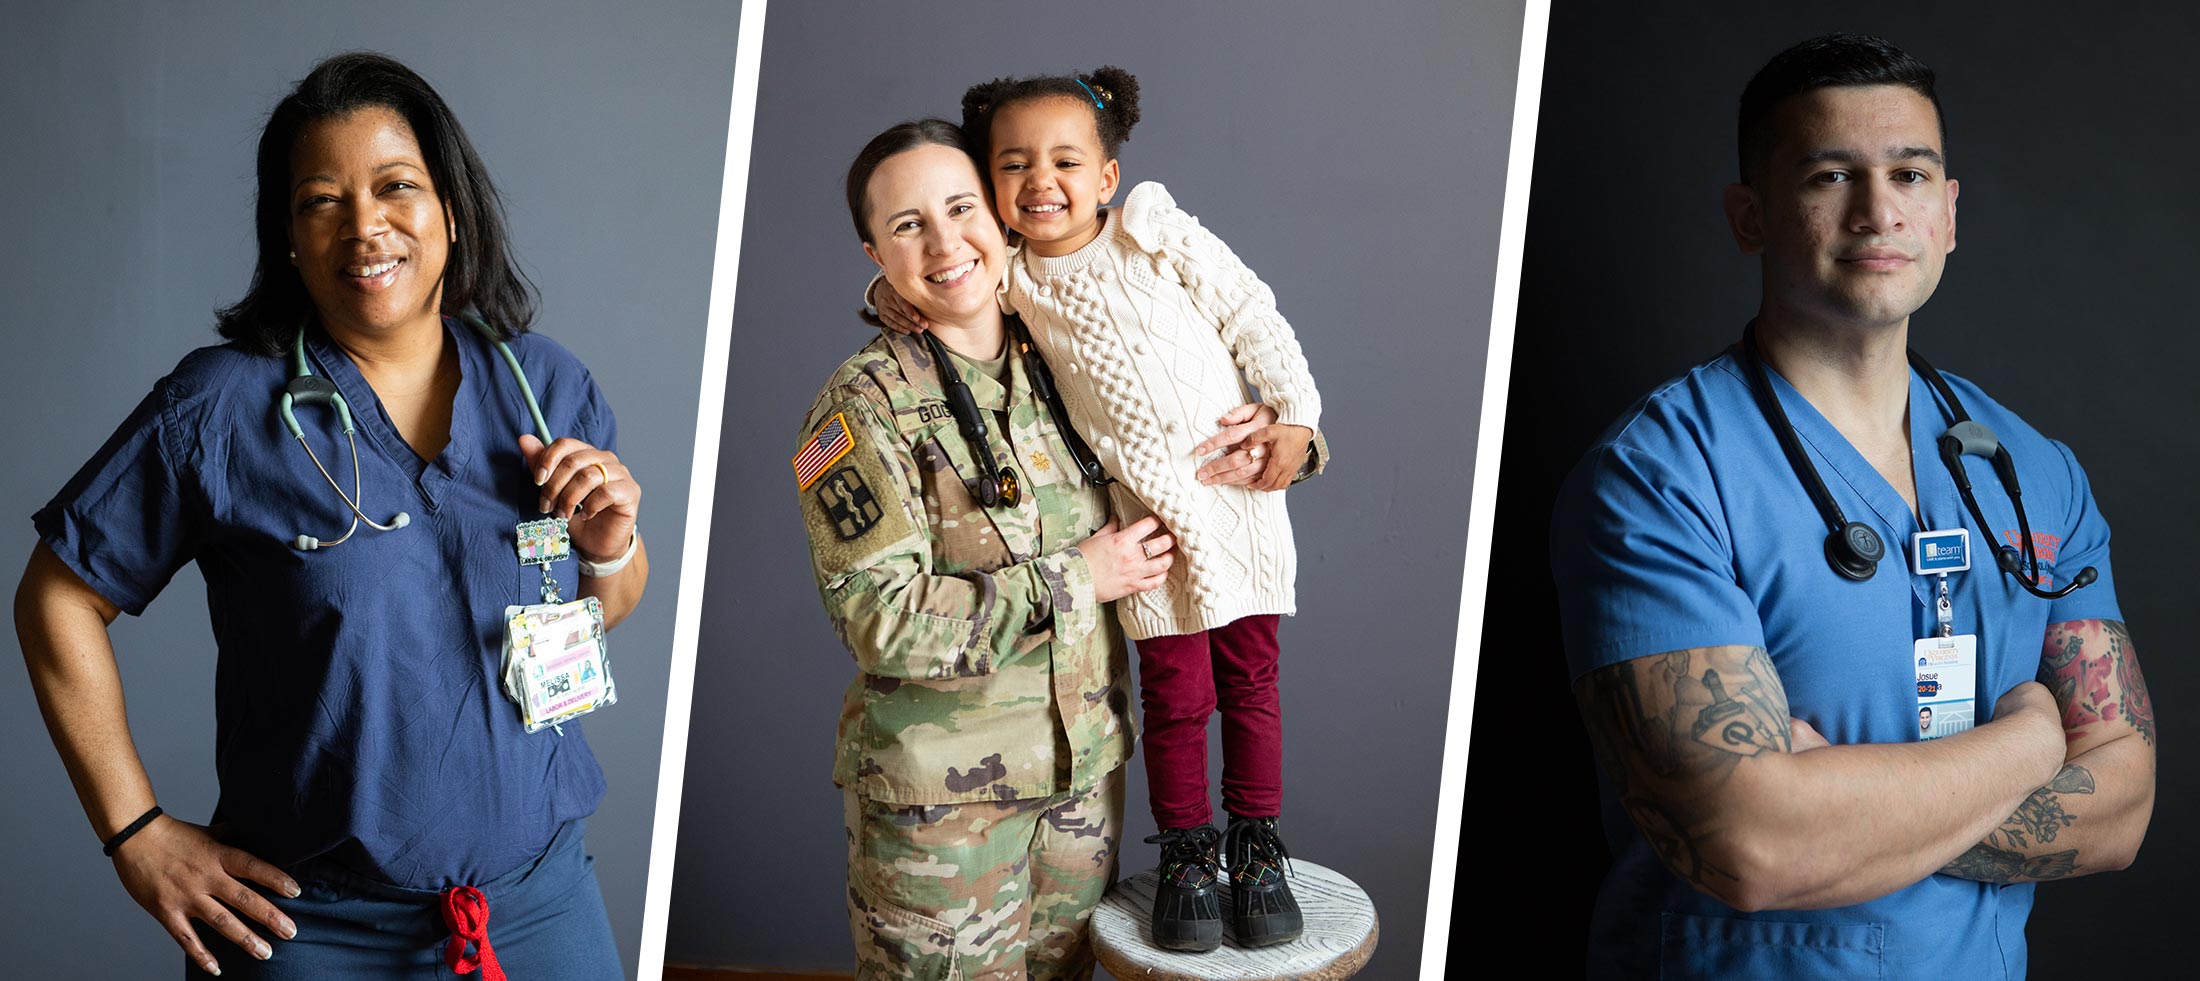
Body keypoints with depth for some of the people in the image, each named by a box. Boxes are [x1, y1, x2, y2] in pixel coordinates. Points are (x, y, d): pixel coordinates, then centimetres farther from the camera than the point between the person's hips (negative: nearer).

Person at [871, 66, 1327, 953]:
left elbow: (1254, 318, -2)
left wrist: (1296, 417, -9)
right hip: (1148, 515, 1)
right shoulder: (1009, 281, 0)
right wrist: (896, 295, -8)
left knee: (1250, 680, 7)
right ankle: (1186, 855, 23)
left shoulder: (1160, 237, -5)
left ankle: (1257, 848, 23)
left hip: (1240, 490, 0)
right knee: (1176, 691, 4)